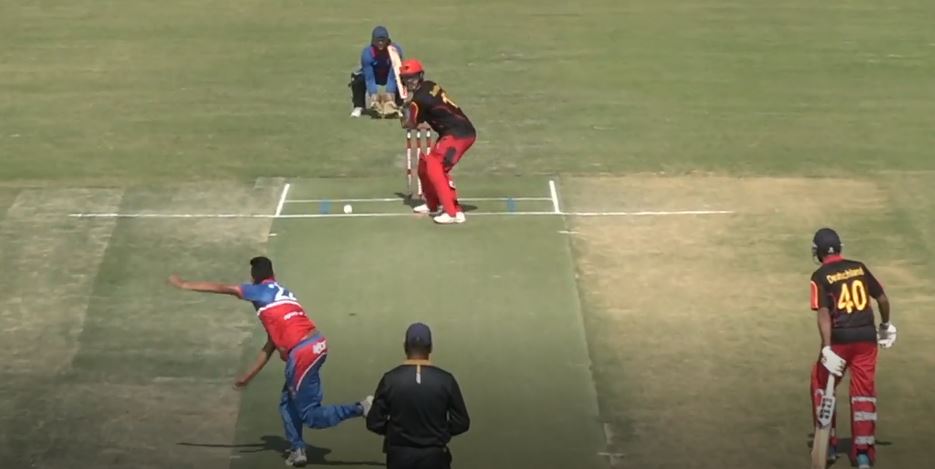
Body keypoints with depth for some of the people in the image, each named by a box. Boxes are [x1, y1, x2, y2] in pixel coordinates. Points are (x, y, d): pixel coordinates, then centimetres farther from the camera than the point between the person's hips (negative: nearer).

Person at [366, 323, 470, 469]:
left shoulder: (391, 379, -7)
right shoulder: (445, 380, -6)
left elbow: (374, 423, -5)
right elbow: (461, 423, -3)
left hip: (400, 457, 0)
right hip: (434, 457, 0)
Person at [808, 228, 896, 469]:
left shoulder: (820, 276, -4)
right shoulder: (859, 268, 9)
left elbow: (824, 312, -15)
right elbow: (882, 298, 12)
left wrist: (827, 348, -20)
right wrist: (886, 325, 29)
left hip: (840, 338, -3)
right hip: (867, 336, 3)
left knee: (821, 383, 18)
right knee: (864, 391, 8)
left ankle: (827, 444, 20)